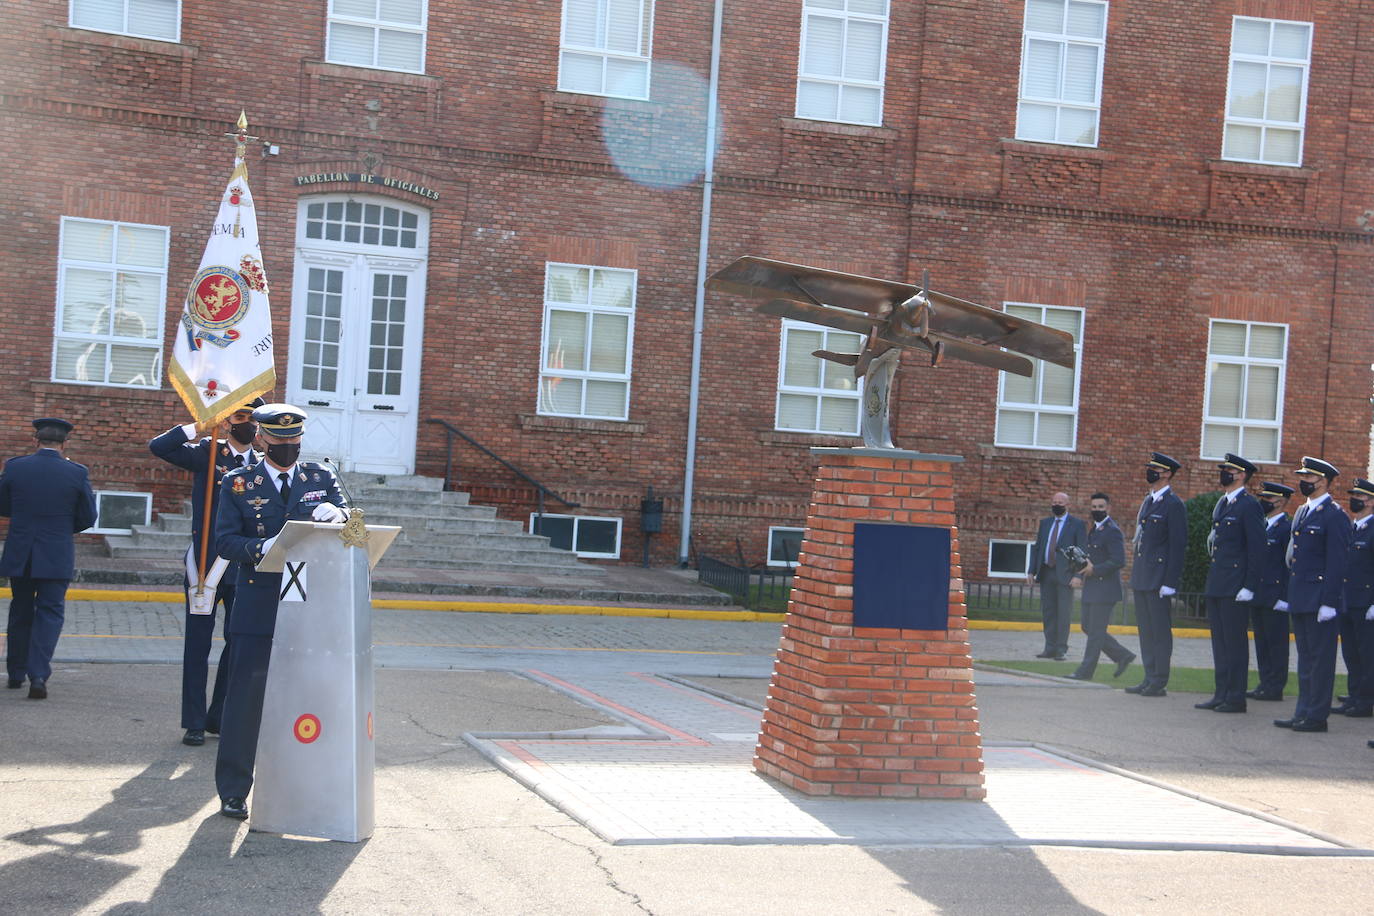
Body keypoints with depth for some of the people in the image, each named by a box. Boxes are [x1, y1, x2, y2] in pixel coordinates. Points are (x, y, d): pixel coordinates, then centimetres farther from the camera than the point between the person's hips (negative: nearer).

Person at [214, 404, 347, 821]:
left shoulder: (321, 478, 11)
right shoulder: (238, 484, 5)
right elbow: (224, 541, -3)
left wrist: (334, 514, -23)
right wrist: (261, 548, -22)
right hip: (257, 607, -2)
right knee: (246, 696, -2)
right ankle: (233, 791, 7)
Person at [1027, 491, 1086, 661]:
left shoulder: (1077, 524, 0)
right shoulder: (1045, 523, 16)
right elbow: (1036, 548, 16)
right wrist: (1032, 571, 6)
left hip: (1065, 574, -5)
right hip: (1046, 573, 5)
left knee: (1063, 613, -4)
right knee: (1048, 612, 7)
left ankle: (1060, 650, 0)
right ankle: (1050, 648, 13)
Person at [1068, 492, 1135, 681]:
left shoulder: (1112, 531, -13)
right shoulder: (1094, 530, 17)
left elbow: (1118, 561, -21)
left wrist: (1094, 570, -16)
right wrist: (1084, 569, 7)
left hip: (1105, 589, -10)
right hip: (1092, 588, 10)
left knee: (1096, 630, -4)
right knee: (1087, 626, 12)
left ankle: (1085, 671, 2)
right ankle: (1123, 656, 22)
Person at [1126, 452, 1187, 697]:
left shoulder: (1173, 504, -10)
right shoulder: (1148, 501, 17)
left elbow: (1178, 545, -14)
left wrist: (1169, 582, -18)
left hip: (1158, 579, -9)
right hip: (1142, 578, 9)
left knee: (1160, 631, -4)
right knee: (1146, 630, 11)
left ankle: (1159, 682, 0)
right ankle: (1150, 679, 17)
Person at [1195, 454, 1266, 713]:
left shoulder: (1249, 506, -10)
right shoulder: (1221, 504, 17)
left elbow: (1257, 549, -14)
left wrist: (1249, 587, -17)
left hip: (1235, 588, -9)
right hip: (1216, 585, 9)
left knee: (1235, 642, -3)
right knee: (1219, 642, 12)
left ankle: (1236, 698, 2)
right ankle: (1221, 694, 17)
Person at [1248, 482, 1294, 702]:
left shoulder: (1287, 528, -10)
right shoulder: (1261, 525, 16)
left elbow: (1290, 565, -13)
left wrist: (1283, 596, -17)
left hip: (1274, 596, -8)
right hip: (1258, 596, 9)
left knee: (1276, 642, -2)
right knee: (1261, 641, 11)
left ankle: (1275, 688, 2)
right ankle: (1265, 684, 18)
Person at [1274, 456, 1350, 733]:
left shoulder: (1334, 516, -11)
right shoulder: (1302, 512, 16)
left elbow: (1337, 562, -14)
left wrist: (1328, 603, -18)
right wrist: (1292, 595, 17)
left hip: (1320, 600, -9)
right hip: (1300, 600, 9)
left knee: (1321, 658, -2)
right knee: (1305, 658, 12)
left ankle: (1317, 716, 2)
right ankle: (1303, 713, 17)